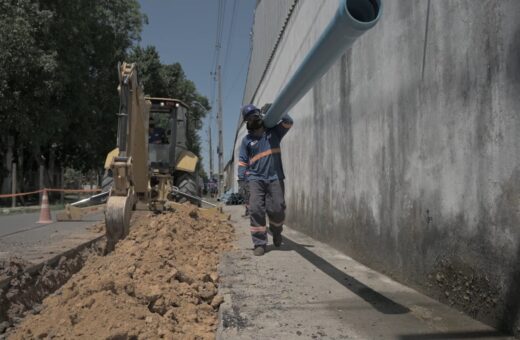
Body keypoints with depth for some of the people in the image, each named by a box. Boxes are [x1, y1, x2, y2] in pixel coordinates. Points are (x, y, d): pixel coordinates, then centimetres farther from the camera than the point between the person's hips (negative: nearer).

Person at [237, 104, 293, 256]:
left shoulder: (273, 131, 12)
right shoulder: (247, 140, 11)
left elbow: (288, 122, 4)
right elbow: (242, 161, 8)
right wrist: (241, 177, -2)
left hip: (275, 177, 0)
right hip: (255, 179, 0)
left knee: (277, 208, -5)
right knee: (256, 209, -11)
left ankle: (276, 232, 27)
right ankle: (259, 243, -5)